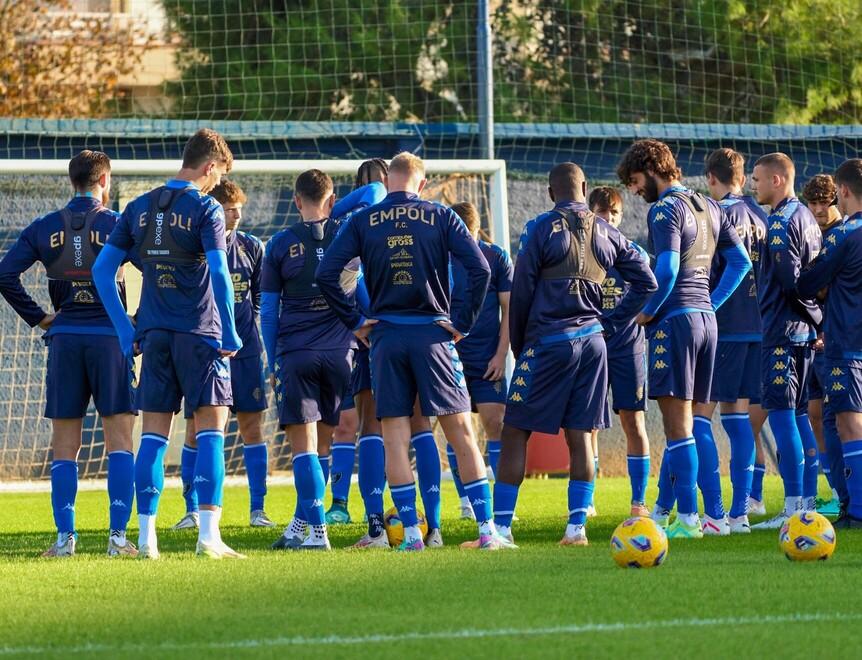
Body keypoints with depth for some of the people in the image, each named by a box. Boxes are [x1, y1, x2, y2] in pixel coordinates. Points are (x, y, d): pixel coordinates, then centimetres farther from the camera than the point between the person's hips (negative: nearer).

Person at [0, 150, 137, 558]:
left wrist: (37, 318, 5)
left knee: (63, 443, 6)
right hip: (109, 336, -2)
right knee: (119, 438, 0)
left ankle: (64, 536, 1)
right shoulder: (117, 224, -2)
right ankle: (118, 536, -8)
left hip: (64, 339, 2)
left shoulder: (44, 228, 6)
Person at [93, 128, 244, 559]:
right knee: (211, 429, -3)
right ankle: (208, 533, -12)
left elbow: (102, 269, 10)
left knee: (154, 434, 7)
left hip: (154, 334, 5)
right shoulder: (205, 208, -6)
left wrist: (124, 330, 12)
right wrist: (230, 333, -9)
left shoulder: (140, 208, 10)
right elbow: (219, 272, -17)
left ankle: (146, 535, 4)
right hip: (199, 332, -5)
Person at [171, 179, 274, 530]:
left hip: (244, 349, 3)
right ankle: (192, 510, 6)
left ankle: (257, 509, 7)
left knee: (252, 425, 2)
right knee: (195, 429, -1)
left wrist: (249, 325, 9)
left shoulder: (251, 247, 6)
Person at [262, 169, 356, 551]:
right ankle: (301, 526, 15)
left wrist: (272, 364, 12)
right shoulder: (345, 234, 2)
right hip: (339, 352, 2)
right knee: (318, 445, 11)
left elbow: (268, 312, 5)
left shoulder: (280, 244, 2)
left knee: (303, 446, -2)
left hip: (294, 356, -2)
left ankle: (316, 532, -10)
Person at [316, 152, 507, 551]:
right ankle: (487, 530, -1)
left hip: (386, 337, 0)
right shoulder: (441, 217, 2)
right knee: (461, 434, 3)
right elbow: (480, 269, -8)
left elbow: (325, 274, -4)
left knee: (394, 440, 3)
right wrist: (463, 323, 0)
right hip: (433, 334, 0)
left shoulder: (362, 222, 4)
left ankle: (411, 534, -3)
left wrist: (354, 321, 3)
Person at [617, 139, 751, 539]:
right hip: (706, 318, 9)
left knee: (678, 420, -7)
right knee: (686, 420, 13)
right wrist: (712, 303, 16)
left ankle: (688, 518, -9)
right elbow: (741, 261, 17)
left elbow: (667, 269, -20)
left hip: (674, 318, -9)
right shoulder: (709, 208, 16)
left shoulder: (665, 209, -10)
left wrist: (647, 312, -8)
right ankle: (664, 509, 19)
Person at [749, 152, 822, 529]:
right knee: (799, 414, 12)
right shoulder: (806, 217, 16)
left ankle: (793, 508, -14)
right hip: (804, 329, 10)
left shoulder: (781, 221, -14)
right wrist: (816, 316, 12)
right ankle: (807, 503, 12)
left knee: (780, 412, -10)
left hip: (783, 329, -10)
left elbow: (790, 278, -19)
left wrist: (813, 315, -8)